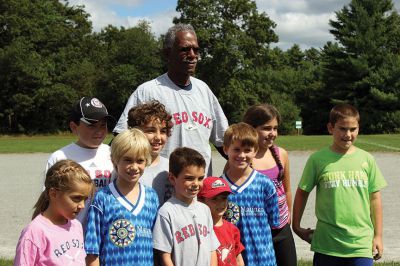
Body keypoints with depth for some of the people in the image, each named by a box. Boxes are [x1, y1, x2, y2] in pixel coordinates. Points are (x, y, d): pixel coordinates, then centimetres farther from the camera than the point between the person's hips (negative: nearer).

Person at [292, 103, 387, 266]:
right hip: (326, 244, -1)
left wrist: (378, 236, 8)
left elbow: (374, 198, 7)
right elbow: (302, 192, 7)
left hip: (361, 244, 1)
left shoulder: (366, 159, 2)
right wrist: (296, 227, 8)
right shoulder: (317, 159, -3)